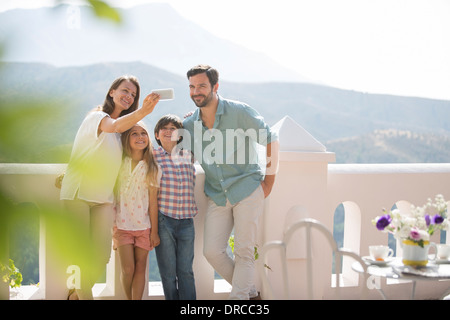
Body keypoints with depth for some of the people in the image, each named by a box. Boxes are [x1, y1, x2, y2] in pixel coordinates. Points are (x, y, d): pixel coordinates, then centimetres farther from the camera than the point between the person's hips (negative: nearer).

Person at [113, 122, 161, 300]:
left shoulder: (152, 168, 0)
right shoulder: (119, 163, 1)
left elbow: (153, 201, 0)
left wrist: (154, 231, 1)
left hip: (144, 226, 1)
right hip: (122, 225, 0)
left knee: (140, 268, 3)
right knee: (128, 269, -3)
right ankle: (129, 298, 18)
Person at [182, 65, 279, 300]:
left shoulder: (239, 112, -9)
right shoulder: (189, 124, 4)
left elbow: (271, 140, -2)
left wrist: (269, 179, -3)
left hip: (247, 189, -4)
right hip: (216, 195, 5)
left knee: (244, 252, -5)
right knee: (212, 252, -1)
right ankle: (250, 292, 18)